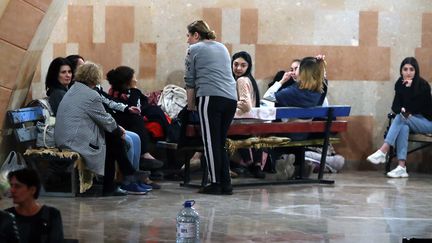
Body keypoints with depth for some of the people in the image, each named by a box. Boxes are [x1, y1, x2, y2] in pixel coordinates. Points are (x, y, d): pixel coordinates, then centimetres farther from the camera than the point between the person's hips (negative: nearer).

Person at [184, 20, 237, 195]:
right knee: (221, 142, 11)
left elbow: (190, 81, 6)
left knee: (211, 142, -3)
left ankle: (215, 183, -6)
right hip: (231, 99, 6)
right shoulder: (222, 48, 24)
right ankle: (226, 183, 7)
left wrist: (190, 106, 14)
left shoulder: (194, 50, 5)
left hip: (211, 97, -6)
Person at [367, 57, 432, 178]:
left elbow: (413, 108, -22)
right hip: (409, 119, 4)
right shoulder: (400, 84, -1)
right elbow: (395, 106, -2)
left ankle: (382, 152, -39)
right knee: (403, 127, -32)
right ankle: (401, 167, -40)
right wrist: (402, 110, -25)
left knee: (401, 118, -31)